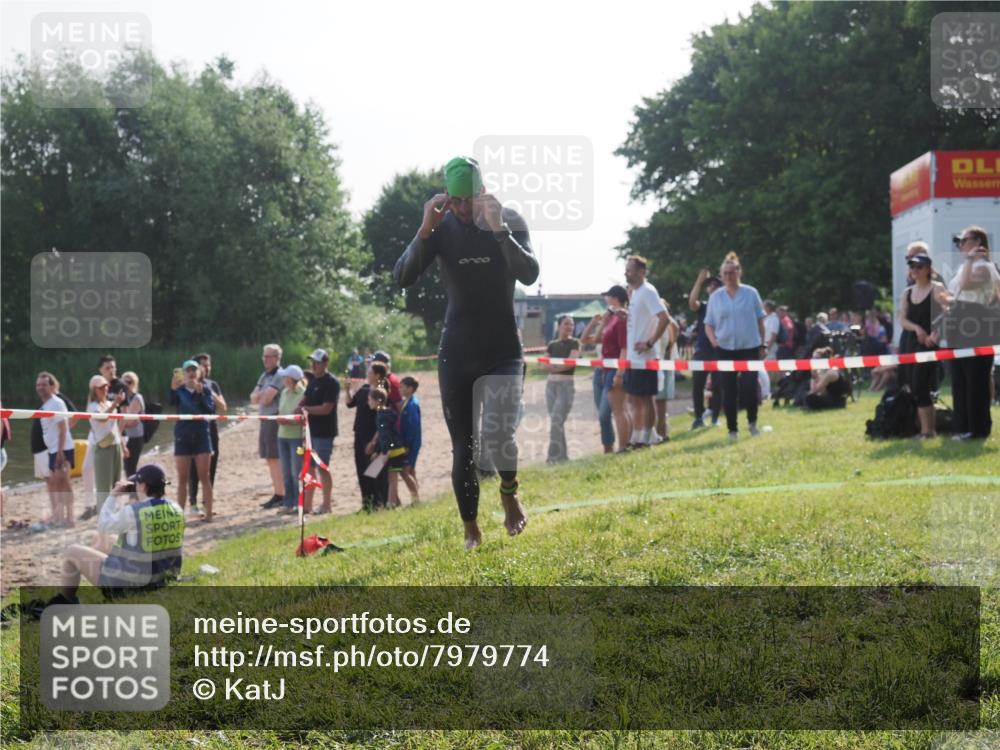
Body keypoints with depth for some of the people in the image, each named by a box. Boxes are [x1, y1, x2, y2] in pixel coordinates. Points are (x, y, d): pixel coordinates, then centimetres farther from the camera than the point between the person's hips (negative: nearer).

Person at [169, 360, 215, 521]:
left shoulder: (205, 390, 3)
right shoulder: (179, 391, -1)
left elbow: (211, 410, -10)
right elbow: (171, 402, -23)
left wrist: (200, 393, -21)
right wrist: (173, 389, -44)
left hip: (201, 436, 0)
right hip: (183, 437, 0)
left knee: (204, 477, 1)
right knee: (182, 479, 4)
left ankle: (208, 513, 3)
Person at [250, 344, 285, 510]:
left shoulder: (279, 376, -11)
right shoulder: (264, 376, 16)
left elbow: (266, 399, -18)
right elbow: (253, 398, 10)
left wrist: (260, 395, 2)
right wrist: (262, 394, -9)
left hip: (275, 420, -9)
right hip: (265, 420, 9)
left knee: (276, 459, -8)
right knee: (270, 459, 11)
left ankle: (282, 496, -5)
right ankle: (277, 494, 17)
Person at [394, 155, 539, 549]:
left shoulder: (509, 221, -6)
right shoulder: (441, 228, -3)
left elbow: (530, 274, -21)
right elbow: (402, 278, -14)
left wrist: (498, 229, -31)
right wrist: (425, 230, -27)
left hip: (503, 351, -2)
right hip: (455, 353, 2)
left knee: (498, 437, -20)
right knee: (462, 447, 4)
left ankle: (509, 491, 12)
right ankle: (471, 530, 20)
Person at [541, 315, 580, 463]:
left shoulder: (574, 343, 1)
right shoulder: (552, 344, 12)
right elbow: (544, 366, 5)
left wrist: (554, 366, -3)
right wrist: (561, 366, -10)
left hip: (566, 384, -5)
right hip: (551, 383, 5)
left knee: (557, 420, -15)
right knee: (554, 420, 5)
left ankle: (554, 455, -14)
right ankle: (562, 454, 12)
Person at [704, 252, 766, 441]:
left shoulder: (750, 293, 1)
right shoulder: (715, 297, 5)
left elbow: (760, 320, 6)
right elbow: (708, 324, 10)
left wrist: (762, 345, 4)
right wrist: (713, 339, -9)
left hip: (750, 348, -2)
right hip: (725, 349, 2)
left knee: (749, 386, -8)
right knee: (729, 391, 3)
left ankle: (752, 422, 16)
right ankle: (732, 429, 12)